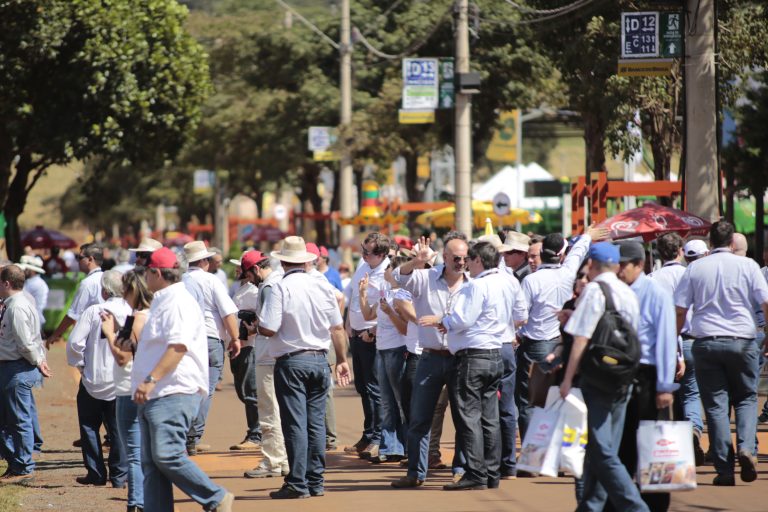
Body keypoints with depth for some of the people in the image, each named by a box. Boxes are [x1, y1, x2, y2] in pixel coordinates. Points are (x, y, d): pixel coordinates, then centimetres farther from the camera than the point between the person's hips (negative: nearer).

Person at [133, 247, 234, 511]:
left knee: (166, 455, -20)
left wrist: (151, 380, -29)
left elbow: (178, 346, -22)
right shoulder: (163, 302, 23)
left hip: (173, 395, -11)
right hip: (154, 397, 11)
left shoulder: (178, 302, -11)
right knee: (151, 462, 5)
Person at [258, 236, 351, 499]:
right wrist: (342, 360, 18)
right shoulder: (321, 287, 4)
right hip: (319, 359, 5)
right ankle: (315, 482, 13)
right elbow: (338, 327, 8)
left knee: (295, 423, -3)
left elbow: (269, 329, -16)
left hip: (291, 361, -5)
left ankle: (298, 484, -4)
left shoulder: (281, 288, -11)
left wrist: (257, 326, 6)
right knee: (316, 422, 10)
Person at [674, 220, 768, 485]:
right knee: (746, 398, 14)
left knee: (715, 404, 4)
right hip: (742, 341, -1)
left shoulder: (695, 268, 3)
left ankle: (725, 469, 1)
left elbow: (680, 310, 2)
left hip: (706, 342, 1)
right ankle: (746, 448, -11)